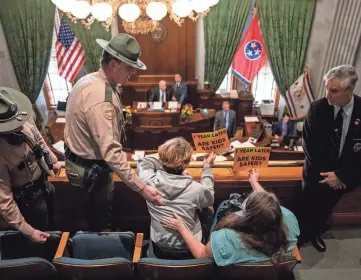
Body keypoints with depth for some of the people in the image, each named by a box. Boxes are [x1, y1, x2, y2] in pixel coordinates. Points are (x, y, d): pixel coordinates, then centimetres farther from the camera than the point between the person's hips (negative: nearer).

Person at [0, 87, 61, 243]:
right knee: (42, 231, 19)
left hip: (43, 183, 7)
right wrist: (28, 231, -25)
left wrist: (53, 160, 14)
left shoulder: (24, 121, -22)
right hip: (27, 198, -7)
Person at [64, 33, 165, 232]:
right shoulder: (100, 96, -33)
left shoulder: (91, 80, 1)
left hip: (82, 162, 10)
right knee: (99, 223, 15)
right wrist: (142, 188, -38)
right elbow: (111, 151, -38)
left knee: (96, 216, 30)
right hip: (91, 170, -10)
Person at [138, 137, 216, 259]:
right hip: (189, 249, -2)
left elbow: (145, 163, 1)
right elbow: (209, 198, -3)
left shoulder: (149, 181, -25)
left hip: (160, 247, 3)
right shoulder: (196, 189, -30)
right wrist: (207, 167, 3)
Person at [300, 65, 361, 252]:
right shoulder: (317, 108, -15)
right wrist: (326, 172, -15)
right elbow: (309, 144, -12)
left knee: (325, 208, 20)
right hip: (318, 172, -1)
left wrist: (341, 174, -18)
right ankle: (301, 235, 39)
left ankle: (316, 233, 47)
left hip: (345, 175, 1)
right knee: (308, 208, 13)